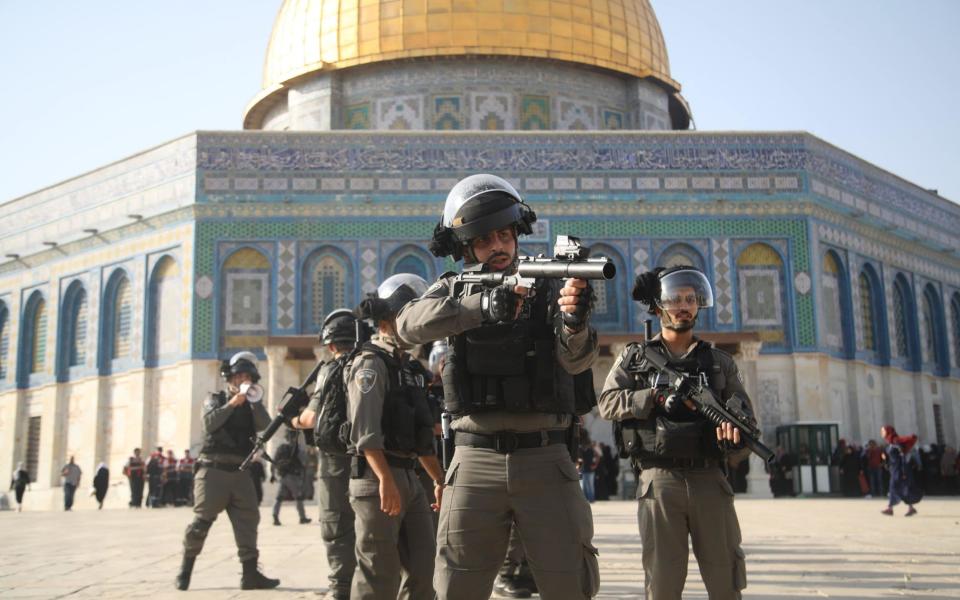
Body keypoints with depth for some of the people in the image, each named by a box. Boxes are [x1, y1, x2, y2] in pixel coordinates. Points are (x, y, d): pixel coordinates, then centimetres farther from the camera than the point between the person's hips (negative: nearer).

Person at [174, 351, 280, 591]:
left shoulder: (252, 406, 15)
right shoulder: (216, 399, 8)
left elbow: (265, 427, -3)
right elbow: (208, 424, -11)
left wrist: (256, 401, -11)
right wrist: (231, 404, -14)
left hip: (240, 472, 3)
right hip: (214, 470, -3)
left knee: (248, 521, -4)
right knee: (201, 521, -3)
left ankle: (250, 574, -4)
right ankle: (185, 568, 12)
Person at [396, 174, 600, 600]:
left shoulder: (549, 288, 4)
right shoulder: (454, 289, 7)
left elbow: (576, 359, -11)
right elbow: (411, 324, -15)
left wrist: (574, 321, -35)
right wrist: (484, 305, -30)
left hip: (545, 461, 0)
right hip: (476, 461, 1)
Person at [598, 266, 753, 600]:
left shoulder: (720, 361, 16)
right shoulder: (634, 357, 11)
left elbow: (743, 409, 10)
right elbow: (607, 403, 1)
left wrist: (733, 422, -14)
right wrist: (657, 397, -12)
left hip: (710, 479, 2)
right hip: (659, 479, -2)